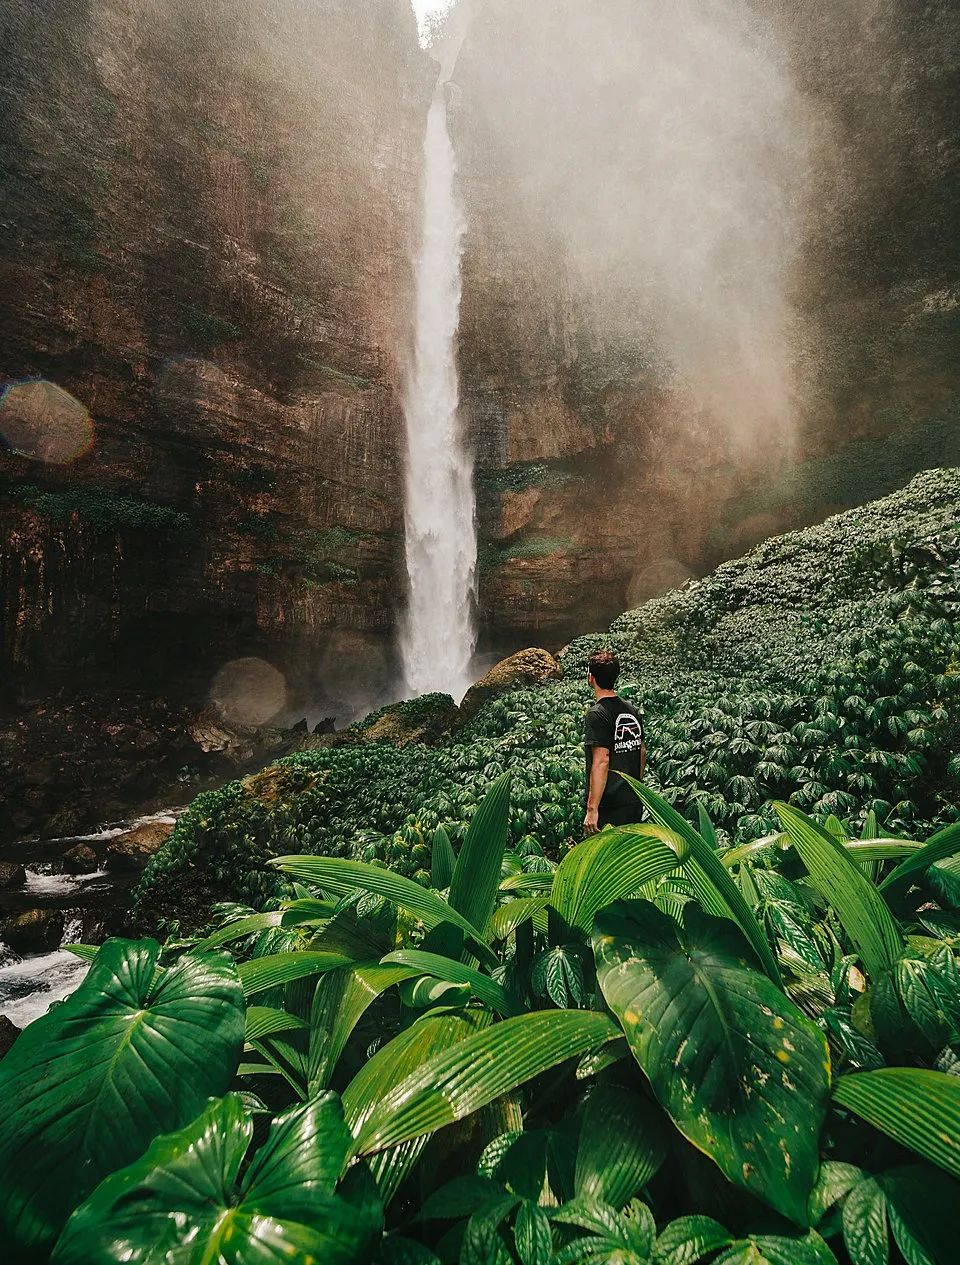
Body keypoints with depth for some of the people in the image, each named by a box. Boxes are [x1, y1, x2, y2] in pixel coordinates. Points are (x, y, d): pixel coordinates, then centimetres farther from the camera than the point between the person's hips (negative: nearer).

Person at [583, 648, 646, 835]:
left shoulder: (597, 714, -16)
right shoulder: (632, 710, 7)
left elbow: (601, 761, -22)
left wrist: (592, 809, -21)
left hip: (609, 805, -8)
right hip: (635, 802, 8)